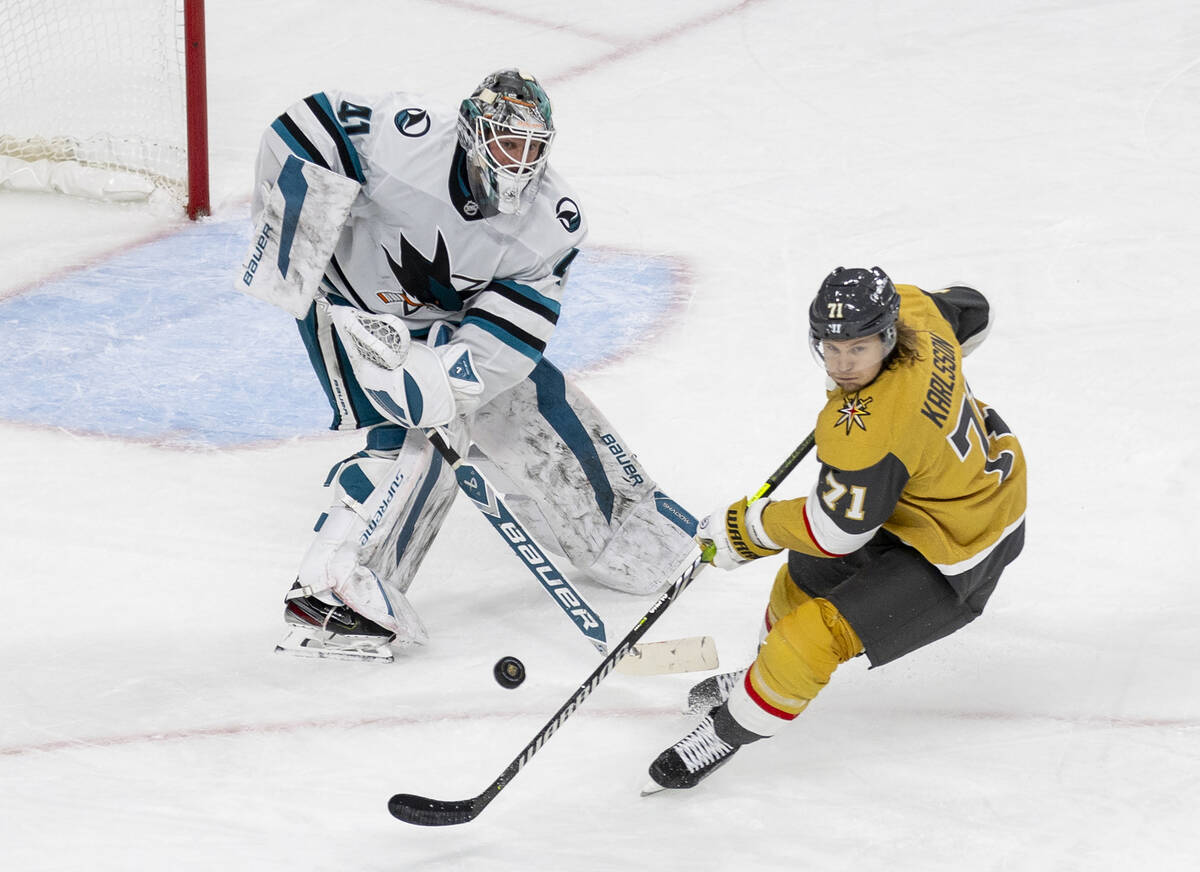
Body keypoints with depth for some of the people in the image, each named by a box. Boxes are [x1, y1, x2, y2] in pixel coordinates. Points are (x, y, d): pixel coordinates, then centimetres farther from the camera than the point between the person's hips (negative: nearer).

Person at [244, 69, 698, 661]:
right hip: (351, 299, -5)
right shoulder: (407, 139, -32)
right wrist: (295, 258, -28)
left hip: (449, 322, 5)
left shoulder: (553, 223, -19)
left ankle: (624, 526, 34)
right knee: (414, 443, -23)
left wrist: (442, 376, -38)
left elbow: (513, 327, -23)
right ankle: (326, 591, -22)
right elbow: (300, 137, -29)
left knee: (545, 414, 9)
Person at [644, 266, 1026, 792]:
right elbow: (972, 310, 9)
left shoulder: (864, 431, -38)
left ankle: (729, 730, 7)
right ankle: (770, 676, 47)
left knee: (818, 633, -14)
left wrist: (742, 529, -9)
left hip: (954, 562, -10)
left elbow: (834, 532, -24)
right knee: (810, 572, 25)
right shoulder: (912, 308, -16)